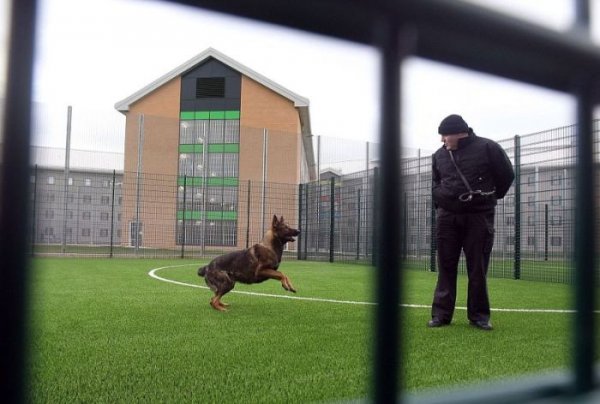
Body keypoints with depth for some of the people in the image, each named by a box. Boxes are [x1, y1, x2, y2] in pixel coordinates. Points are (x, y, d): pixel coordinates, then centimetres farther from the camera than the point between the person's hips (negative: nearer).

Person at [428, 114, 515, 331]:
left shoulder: (487, 148, -3)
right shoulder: (439, 155, 9)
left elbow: (507, 175, 6)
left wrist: (491, 197, 7)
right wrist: (440, 201, 9)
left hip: (479, 217, -3)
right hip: (447, 217, 3)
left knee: (478, 269, 2)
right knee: (446, 268, 3)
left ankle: (479, 315, 12)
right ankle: (441, 314, 7)